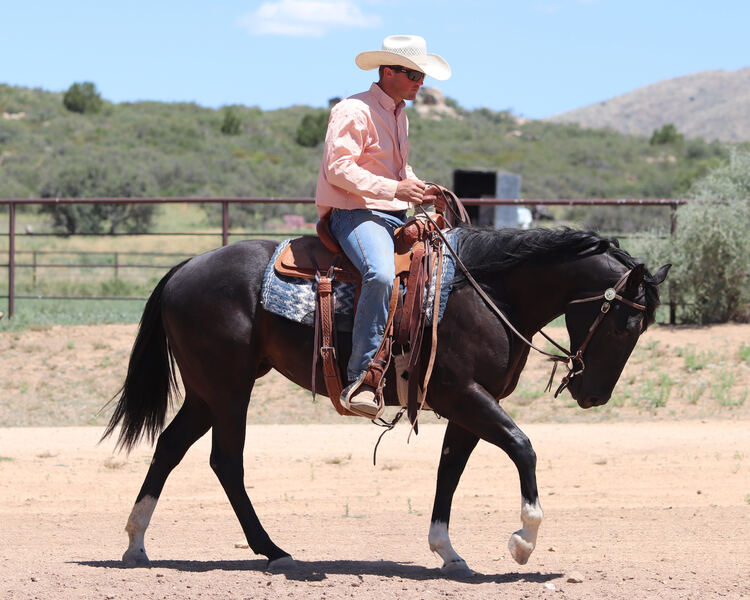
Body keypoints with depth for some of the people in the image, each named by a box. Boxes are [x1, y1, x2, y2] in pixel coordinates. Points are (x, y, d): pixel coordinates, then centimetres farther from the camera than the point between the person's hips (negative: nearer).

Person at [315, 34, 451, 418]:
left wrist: (420, 190, 10)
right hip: (355, 214, -10)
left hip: (396, 216, 10)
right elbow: (339, 170, -18)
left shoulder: (400, 116, 21)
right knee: (381, 274, -36)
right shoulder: (353, 112, -9)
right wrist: (395, 188, -24)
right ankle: (360, 381, -37)